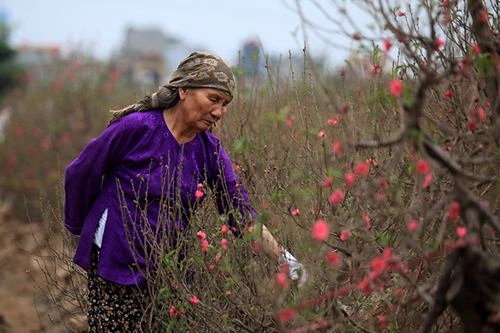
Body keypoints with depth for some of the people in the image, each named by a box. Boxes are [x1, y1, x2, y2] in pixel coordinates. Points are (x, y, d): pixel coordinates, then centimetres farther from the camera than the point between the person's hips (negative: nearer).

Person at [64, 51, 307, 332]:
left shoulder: (210, 150, -1)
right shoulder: (136, 128, -16)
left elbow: (243, 216, -4)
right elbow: (80, 174, -4)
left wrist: (284, 258, -16)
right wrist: (80, 227, 9)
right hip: (116, 267, -4)